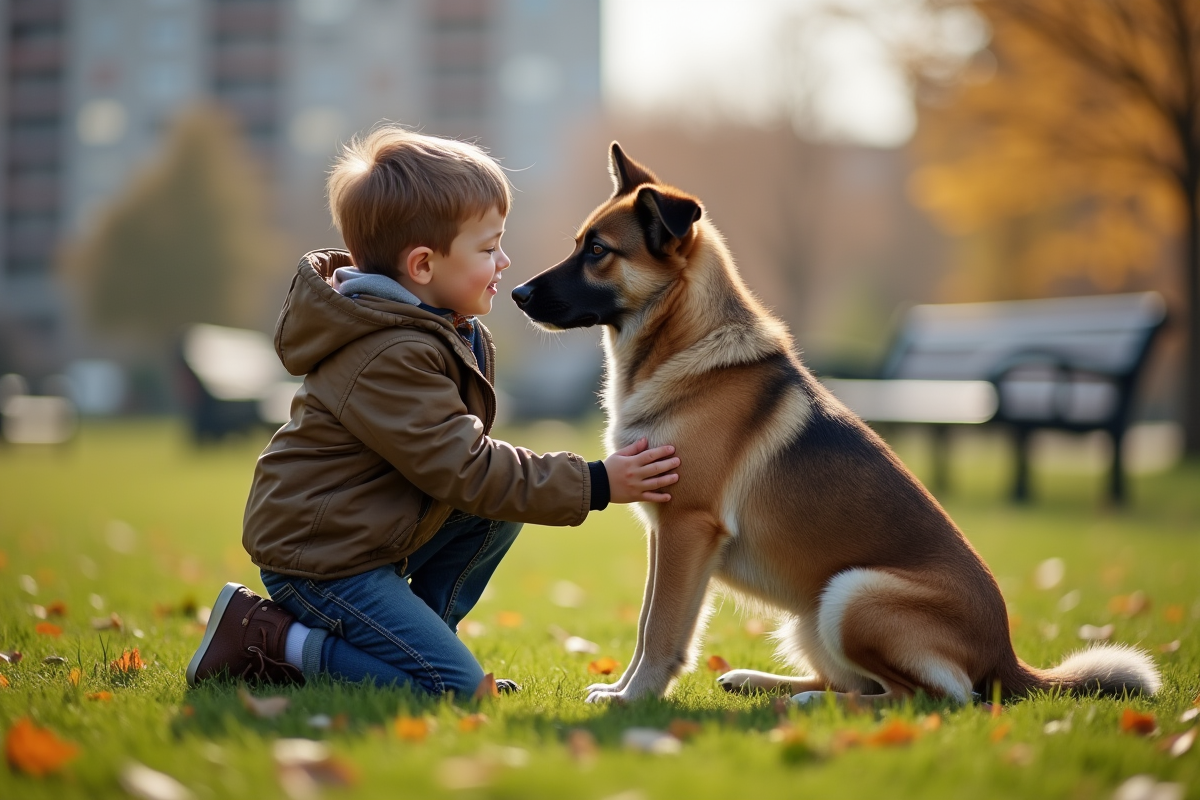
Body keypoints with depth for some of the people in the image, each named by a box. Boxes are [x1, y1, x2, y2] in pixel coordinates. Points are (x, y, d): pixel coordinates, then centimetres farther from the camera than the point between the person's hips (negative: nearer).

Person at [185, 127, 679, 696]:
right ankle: (266, 640, -8)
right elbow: (465, 469, -24)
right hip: (319, 557, -10)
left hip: (370, 535, 10)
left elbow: (454, 449, 21)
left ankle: (417, 636, 10)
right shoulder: (391, 359, -25)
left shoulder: (449, 331, 8)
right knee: (455, 688, -14)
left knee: (501, 510, 5)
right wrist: (593, 485, -21)